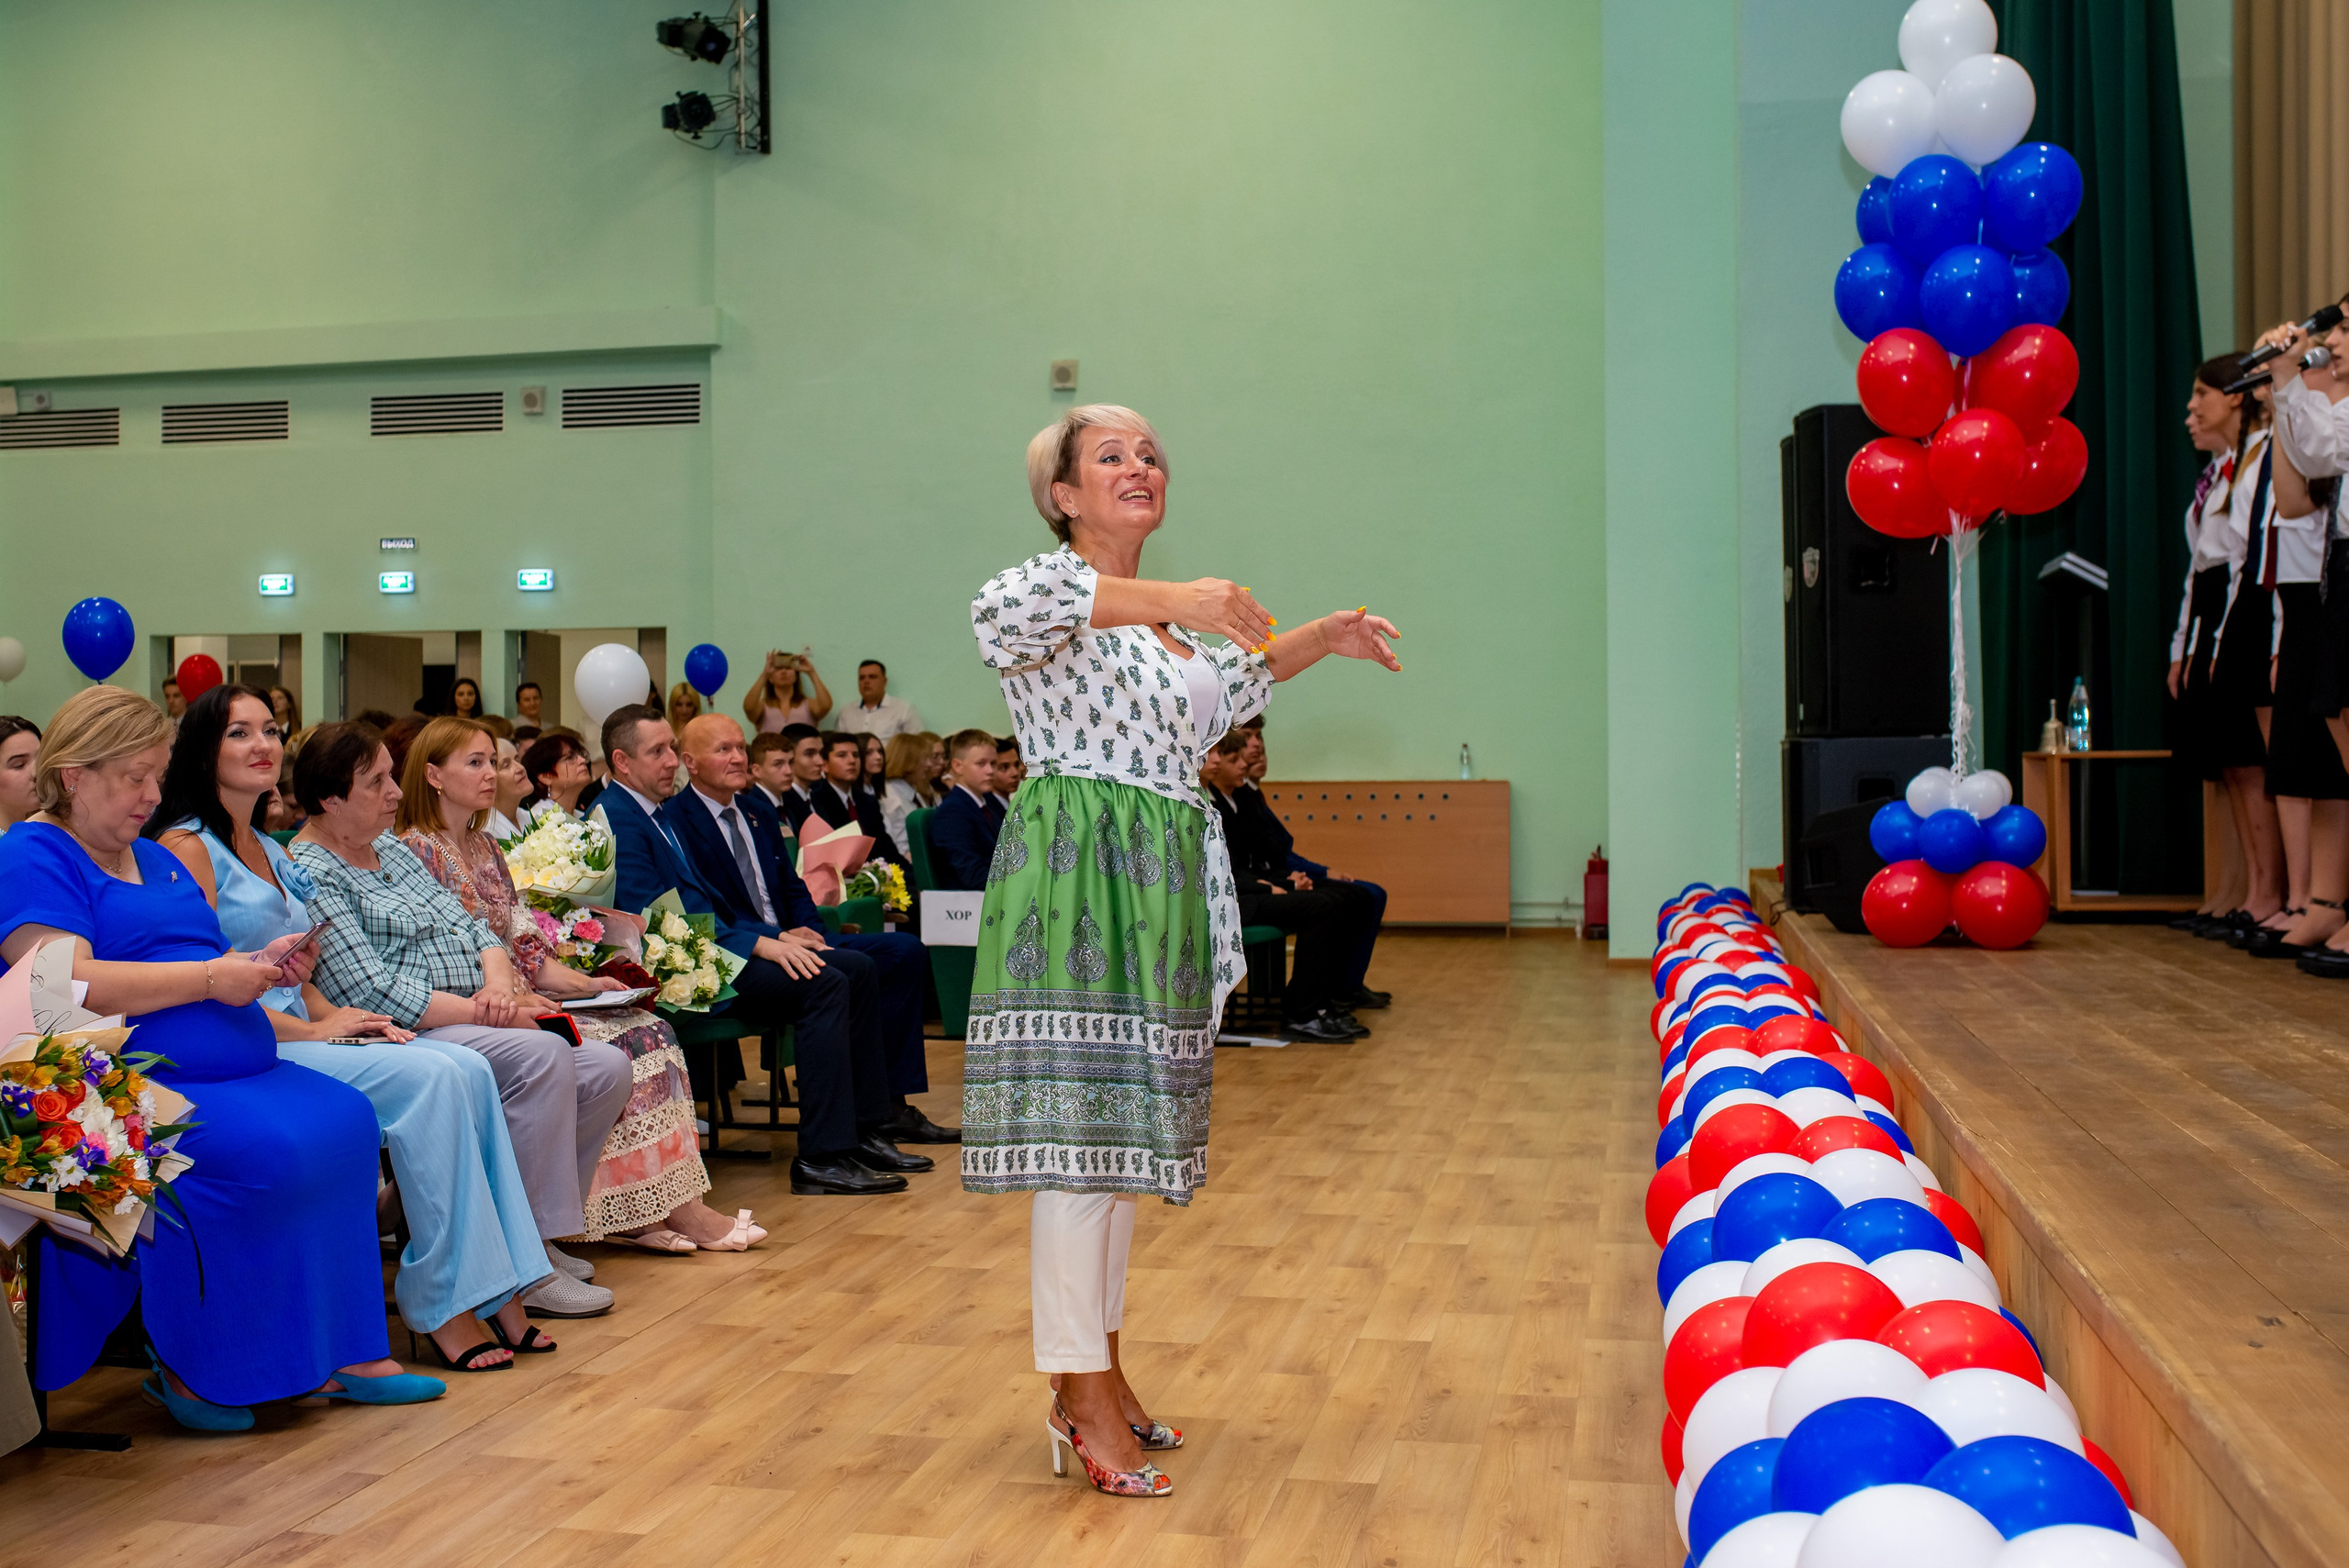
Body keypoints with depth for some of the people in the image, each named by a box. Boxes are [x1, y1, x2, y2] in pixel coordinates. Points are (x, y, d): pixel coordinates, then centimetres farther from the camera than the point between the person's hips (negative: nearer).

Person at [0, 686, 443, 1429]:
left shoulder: (156, 858, 25)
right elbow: (68, 985, -18)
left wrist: (262, 965, 4)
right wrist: (210, 978, -16)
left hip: (234, 1073, 9)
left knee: (344, 1119, -15)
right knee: (264, 1151, -30)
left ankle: (337, 1355, -12)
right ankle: (189, 1370, -15)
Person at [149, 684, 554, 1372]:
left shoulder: (270, 852, 22)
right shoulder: (187, 847, -6)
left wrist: (340, 1017, 3)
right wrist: (315, 1029, -15)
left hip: (296, 1035, 8)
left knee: (469, 1069, -15)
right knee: (427, 1077, -26)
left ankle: (494, 1289, -16)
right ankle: (442, 1303, -21)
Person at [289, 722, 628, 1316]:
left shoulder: (392, 847, 19)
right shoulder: (310, 875, -9)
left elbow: (467, 924, 16)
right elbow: (372, 993, -18)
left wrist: (499, 982, -6)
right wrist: (484, 1012, -18)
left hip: (472, 1019, 9)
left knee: (606, 1068, -7)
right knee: (543, 1055, -31)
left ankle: (538, 1236, 3)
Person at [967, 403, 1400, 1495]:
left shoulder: (1170, 619, 20)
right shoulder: (1055, 586, -6)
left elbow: (1227, 689, 39)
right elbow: (999, 615, -32)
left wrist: (1316, 642, 29)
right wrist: (1165, 601, -38)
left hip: (1156, 887, 9)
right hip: (1075, 874, -9)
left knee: (1122, 1124, 12)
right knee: (1077, 1123, -9)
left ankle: (1092, 1381, 21)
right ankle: (1086, 1400, -4)